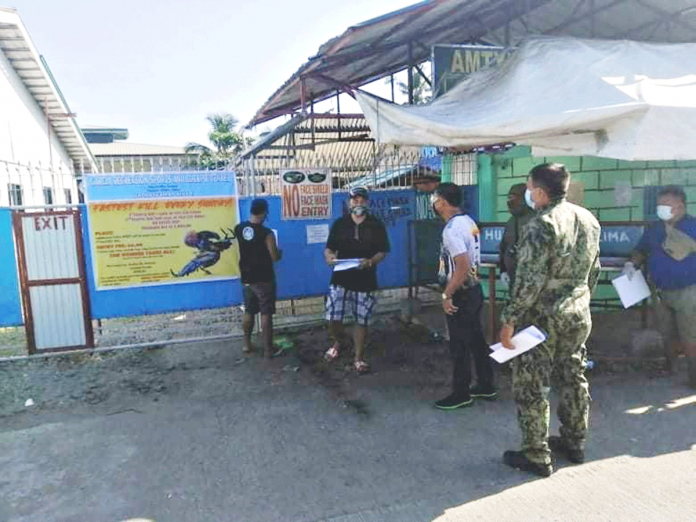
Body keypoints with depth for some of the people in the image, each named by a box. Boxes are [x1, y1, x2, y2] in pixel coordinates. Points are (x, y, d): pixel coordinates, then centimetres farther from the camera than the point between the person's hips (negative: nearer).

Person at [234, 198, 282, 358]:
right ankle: (268, 349, 8)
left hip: (246, 278, 6)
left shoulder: (239, 229, -1)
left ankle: (246, 344, 27)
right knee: (266, 314, 2)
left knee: (248, 311, 18)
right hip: (264, 279, -6)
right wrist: (279, 252, 6)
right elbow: (275, 257, -15)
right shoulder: (266, 233, -19)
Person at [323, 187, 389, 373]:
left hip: (365, 281, -1)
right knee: (332, 318, -3)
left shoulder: (376, 225, 1)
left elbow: (382, 251, 0)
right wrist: (329, 256, -16)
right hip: (340, 278, 1)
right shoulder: (339, 223, 5)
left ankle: (359, 358, 23)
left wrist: (371, 261, -20)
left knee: (362, 321, 6)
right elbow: (329, 248, 7)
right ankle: (339, 342, 30)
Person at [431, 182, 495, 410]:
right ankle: (486, 386, 30)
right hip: (474, 289, 9)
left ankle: (461, 394, 15)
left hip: (461, 294, -9)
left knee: (459, 345, 3)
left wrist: (447, 295, -20)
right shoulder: (468, 221, 8)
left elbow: (463, 266, -29)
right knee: (477, 340, 17)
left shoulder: (452, 229, -21)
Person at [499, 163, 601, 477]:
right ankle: (574, 444, 33)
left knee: (530, 386, 4)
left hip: (542, 317, -8)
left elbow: (529, 281, -23)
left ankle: (536, 456, 12)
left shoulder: (541, 225, -20)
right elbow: (593, 270, 13)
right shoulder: (588, 219, 5)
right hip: (579, 315, 8)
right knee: (573, 379, 19)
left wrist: (509, 320, -18)